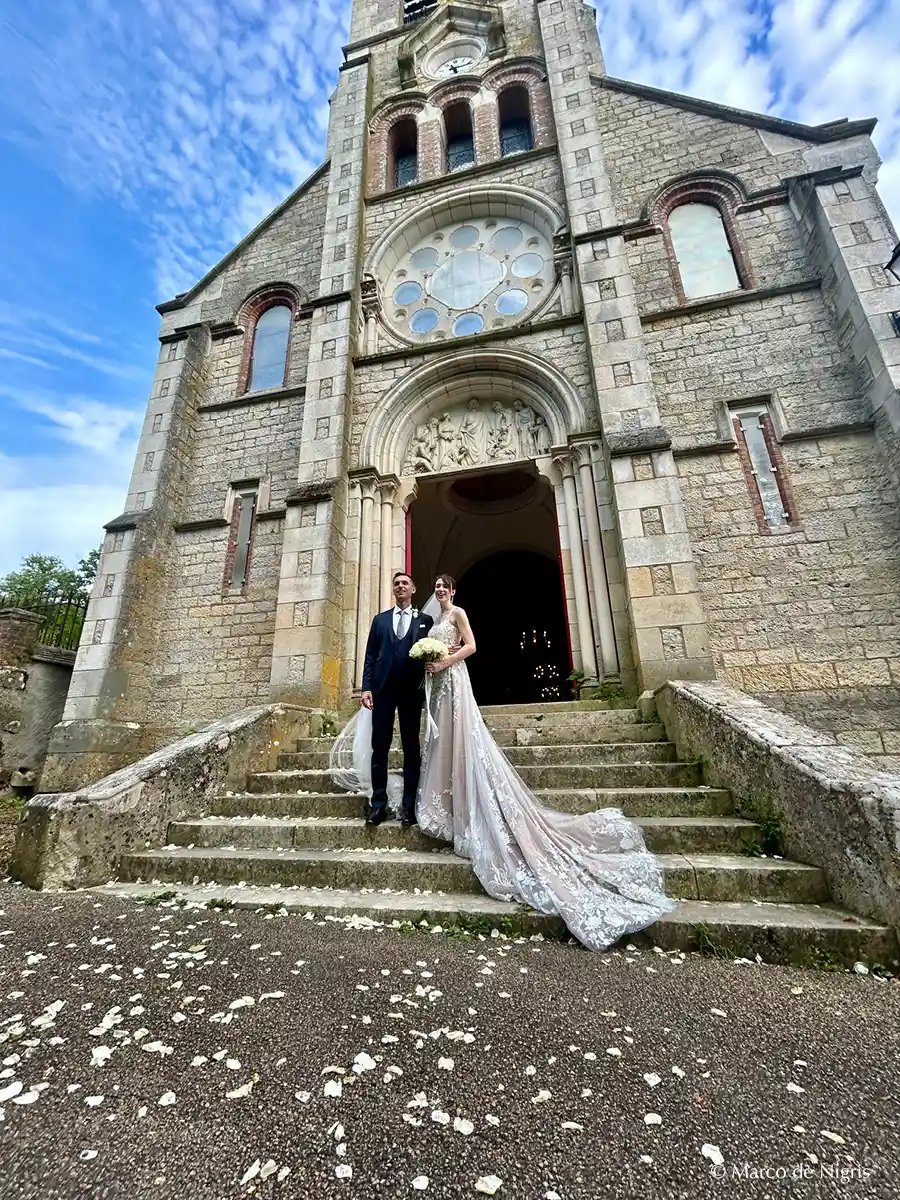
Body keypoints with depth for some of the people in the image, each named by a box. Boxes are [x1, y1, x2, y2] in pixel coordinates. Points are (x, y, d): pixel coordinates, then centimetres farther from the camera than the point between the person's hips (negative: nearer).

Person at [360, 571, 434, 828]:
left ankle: (409, 805, 11)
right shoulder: (380, 619, 15)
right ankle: (378, 804, 12)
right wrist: (366, 687, -1)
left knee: (411, 747, 4)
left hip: (412, 690, -1)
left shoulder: (425, 620, 10)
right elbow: (370, 657, 9)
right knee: (379, 747, 3)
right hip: (383, 688, 2)